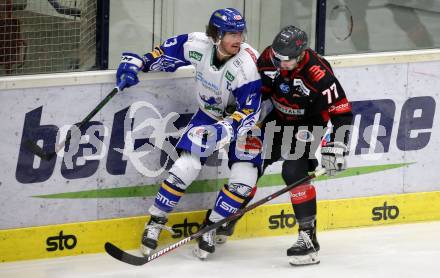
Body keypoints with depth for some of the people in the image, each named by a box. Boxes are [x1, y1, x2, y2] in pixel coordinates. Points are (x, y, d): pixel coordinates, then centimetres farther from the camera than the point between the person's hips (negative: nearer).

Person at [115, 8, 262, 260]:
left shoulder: (248, 64, -31)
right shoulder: (197, 45, -21)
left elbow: (249, 112, -32)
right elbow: (167, 51, 0)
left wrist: (226, 130, -45)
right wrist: (137, 62, -8)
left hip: (242, 119, -2)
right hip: (209, 115, 2)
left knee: (244, 180, -15)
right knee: (185, 167, -12)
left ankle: (210, 228, 6)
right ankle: (155, 223, 5)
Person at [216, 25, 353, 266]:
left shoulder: (319, 75, -33)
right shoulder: (269, 58, -17)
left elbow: (342, 114, -27)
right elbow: (260, 87, 4)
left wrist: (335, 148, -31)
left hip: (307, 125, -6)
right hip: (278, 118, 6)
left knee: (294, 172, -23)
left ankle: (308, 236, -17)